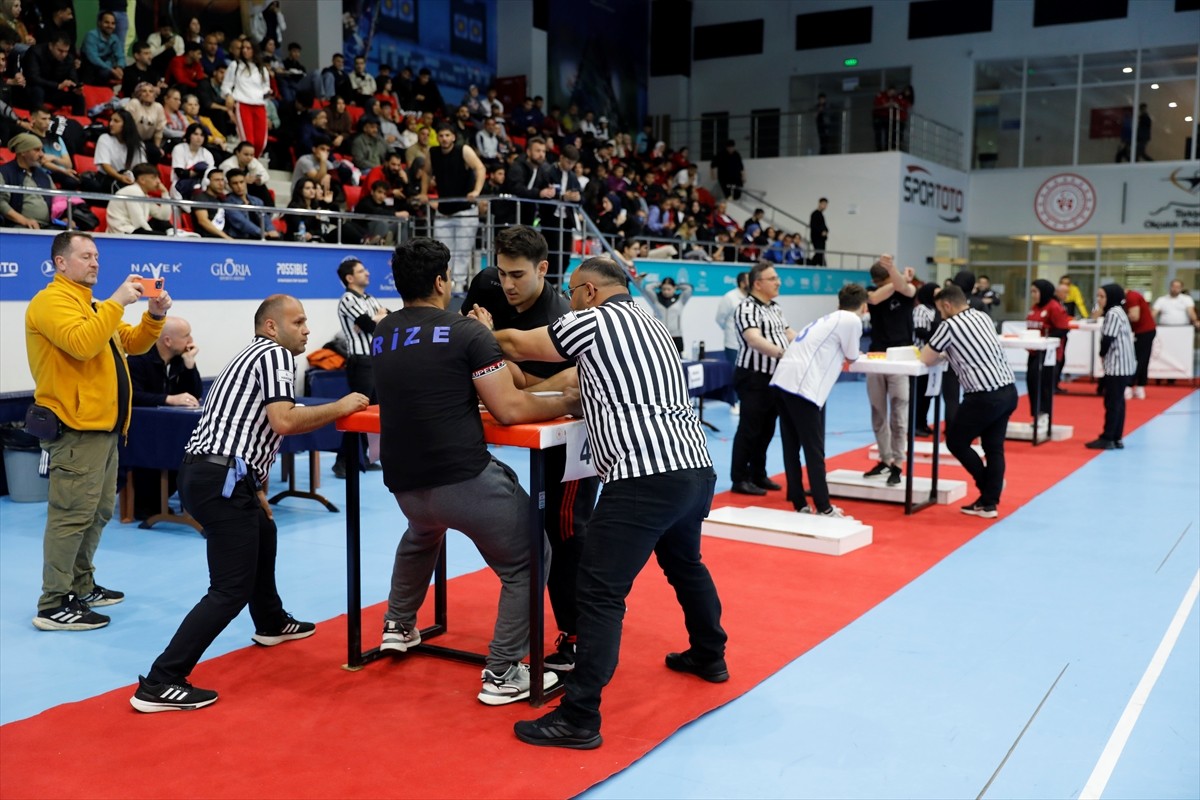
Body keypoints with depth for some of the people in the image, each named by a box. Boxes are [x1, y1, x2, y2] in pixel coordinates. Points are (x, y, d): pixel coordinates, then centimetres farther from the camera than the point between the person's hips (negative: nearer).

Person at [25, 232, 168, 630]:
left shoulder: (89, 303, 22)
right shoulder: (52, 302, -10)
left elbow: (130, 343, 21)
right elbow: (83, 344, -28)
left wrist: (154, 316, 4)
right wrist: (116, 302, -23)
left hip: (102, 425, 10)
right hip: (76, 427, -10)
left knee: (98, 512, 16)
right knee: (72, 515, -10)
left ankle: (81, 586, 26)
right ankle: (53, 606, -6)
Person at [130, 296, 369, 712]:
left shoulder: (255, 355, 24)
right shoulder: (275, 354, -6)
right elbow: (283, 421, -20)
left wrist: (256, 491, 29)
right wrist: (340, 407, -8)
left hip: (206, 473, 11)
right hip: (220, 481, -11)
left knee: (263, 535, 33)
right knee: (232, 589, -10)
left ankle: (271, 623, 52)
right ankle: (160, 684, -11)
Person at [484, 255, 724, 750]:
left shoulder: (592, 321, -2)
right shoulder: (646, 321, 23)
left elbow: (519, 346, 8)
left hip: (645, 479, -9)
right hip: (695, 468, 9)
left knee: (600, 594, -6)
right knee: (685, 565, 31)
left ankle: (579, 719, -4)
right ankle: (709, 656, 48)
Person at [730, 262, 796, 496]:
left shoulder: (775, 308, 16)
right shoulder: (748, 308, -14)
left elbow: (789, 334, 21)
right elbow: (754, 340, -28)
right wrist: (783, 354, -40)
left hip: (774, 377, 8)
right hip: (753, 377, -8)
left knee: (767, 429, 13)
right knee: (749, 429, -4)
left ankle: (758, 475, 24)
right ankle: (739, 480, 3)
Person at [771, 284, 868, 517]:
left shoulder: (829, 319, 25)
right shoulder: (852, 320, 1)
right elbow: (851, 357, 11)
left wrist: (837, 358, 32)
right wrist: (842, 356, 30)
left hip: (782, 381, 8)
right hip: (802, 386, -8)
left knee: (791, 447, 12)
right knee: (814, 449, 0)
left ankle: (799, 504, 20)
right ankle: (823, 507, 8)